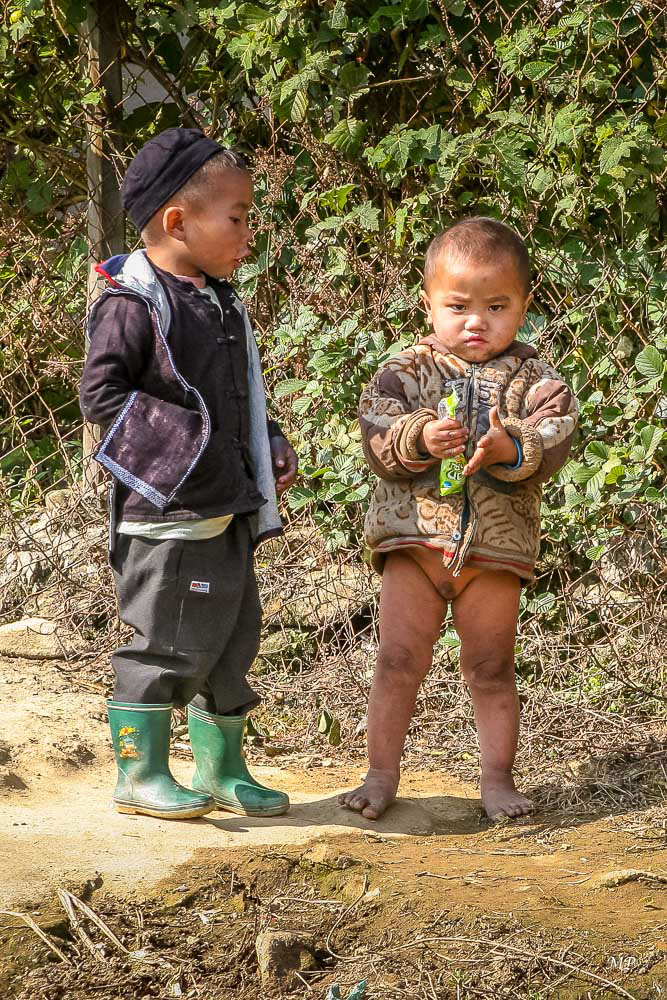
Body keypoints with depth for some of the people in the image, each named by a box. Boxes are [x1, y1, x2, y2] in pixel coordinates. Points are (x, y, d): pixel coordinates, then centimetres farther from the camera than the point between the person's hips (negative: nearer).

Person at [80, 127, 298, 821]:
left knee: (232, 638, 14)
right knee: (171, 641, -5)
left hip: (228, 510, 9)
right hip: (167, 510, -9)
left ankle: (221, 770, 26)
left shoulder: (220, 305, 14)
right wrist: (183, 442, -21)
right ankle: (140, 775, 7)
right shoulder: (132, 304, -13)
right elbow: (101, 394, -17)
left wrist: (269, 448, 11)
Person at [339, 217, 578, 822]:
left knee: (492, 667, 6)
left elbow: (552, 444, -11)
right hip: (414, 536, 0)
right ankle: (381, 775, 11)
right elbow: (377, 437, -7)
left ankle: (497, 777, 17)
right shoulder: (406, 372, 3)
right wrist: (418, 439, -27)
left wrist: (510, 449, -31)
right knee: (399, 660, 3)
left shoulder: (534, 380, 2)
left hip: (496, 543, 0)